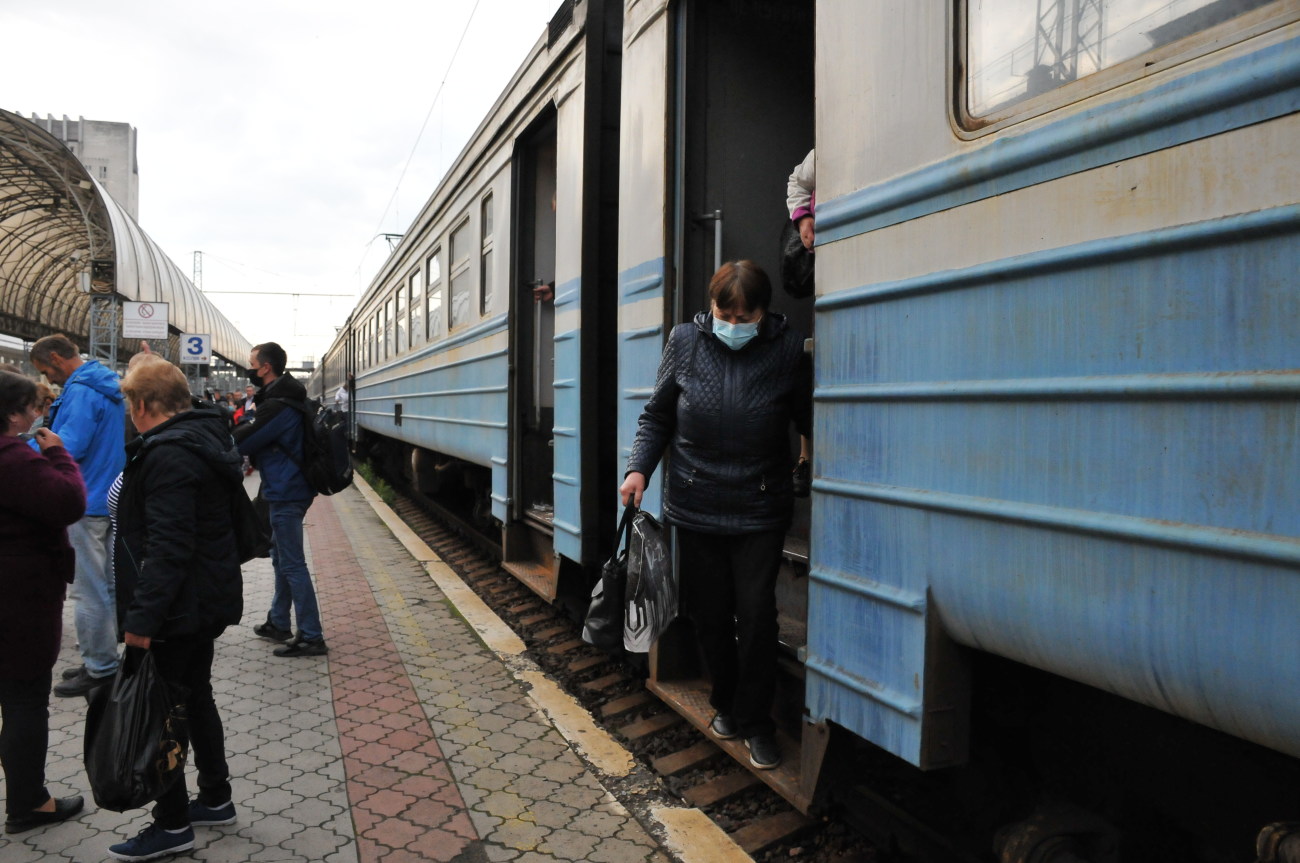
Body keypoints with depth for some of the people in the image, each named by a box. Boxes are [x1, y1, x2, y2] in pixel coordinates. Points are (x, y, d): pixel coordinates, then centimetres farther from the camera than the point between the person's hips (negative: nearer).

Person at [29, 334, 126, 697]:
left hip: (86, 503, -10)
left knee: (89, 590, -1)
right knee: (104, 584, 16)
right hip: (107, 499, 10)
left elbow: (68, 447, -25)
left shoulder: (80, 392, -18)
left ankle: (99, 668, 8)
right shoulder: (105, 386, 13)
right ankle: (102, 657, 26)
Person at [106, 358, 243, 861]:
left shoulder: (169, 454, -21)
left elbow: (168, 547, -27)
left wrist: (143, 617, -24)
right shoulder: (204, 438, 10)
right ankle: (216, 800, 33)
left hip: (176, 611, -10)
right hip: (206, 602, 10)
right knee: (195, 698, 20)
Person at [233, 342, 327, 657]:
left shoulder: (277, 405, -20)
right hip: (288, 490, 11)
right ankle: (278, 623, 32)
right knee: (282, 559, 20)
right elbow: (256, 434, 18)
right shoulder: (286, 397, 12)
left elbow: (242, 441, -15)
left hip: (285, 493, -11)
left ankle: (311, 637, -3)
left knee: (292, 564, -7)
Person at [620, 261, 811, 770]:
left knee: (755, 612, -1)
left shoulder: (788, 350, -5)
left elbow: (812, 422, 1)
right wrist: (639, 468, -5)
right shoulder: (686, 342, 0)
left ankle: (756, 721, 19)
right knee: (709, 612, 11)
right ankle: (726, 703, 34)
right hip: (695, 507, 2)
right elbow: (657, 416, 8)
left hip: (760, 512, -2)